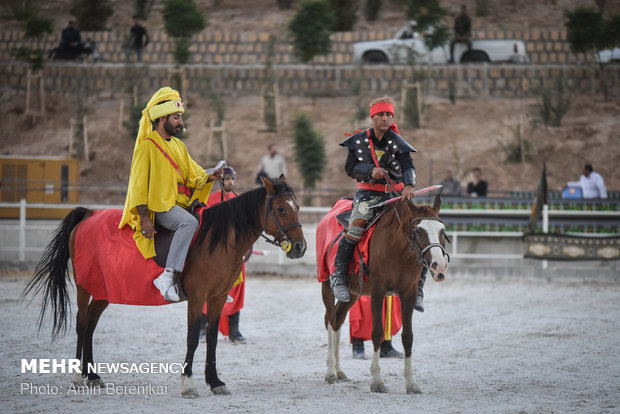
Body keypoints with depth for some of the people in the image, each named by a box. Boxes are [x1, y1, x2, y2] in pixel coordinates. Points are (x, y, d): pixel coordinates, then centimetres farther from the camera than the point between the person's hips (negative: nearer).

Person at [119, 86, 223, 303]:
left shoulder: (179, 145, 19)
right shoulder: (147, 145, -6)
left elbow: (194, 175, 19)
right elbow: (139, 183, -10)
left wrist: (209, 177, -4)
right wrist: (144, 216, -19)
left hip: (182, 204, 9)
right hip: (159, 205, -9)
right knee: (189, 222, -35)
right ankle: (168, 277, -41)